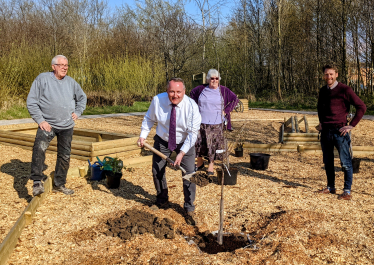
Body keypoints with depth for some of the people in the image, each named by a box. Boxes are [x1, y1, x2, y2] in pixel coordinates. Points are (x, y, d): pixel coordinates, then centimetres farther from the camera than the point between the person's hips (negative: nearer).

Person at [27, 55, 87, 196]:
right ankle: (37, 182, -24)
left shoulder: (71, 82, 7)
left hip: (67, 126, 5)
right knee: (39, 148, -30)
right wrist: (40, 120, -14)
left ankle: (59, 184, 26)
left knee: (65, 156, 10)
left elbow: (82, 98, 23)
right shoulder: (42, 78, -6)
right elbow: (31, 102, -7)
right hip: (47, 124, -5)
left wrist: (77, 112, 9)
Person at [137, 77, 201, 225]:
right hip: (162, 141, 3)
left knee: (189, 174, -7)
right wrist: (143, 135, -11)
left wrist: (182, 153, -27)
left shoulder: (191, 106, -25)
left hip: (185, 143, -2)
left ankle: (189, 209, 10)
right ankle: (162, 200, 34)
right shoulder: (157, 100, -19)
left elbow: (193, 133, -22)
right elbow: (149, 119, -1)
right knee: (157, 171, 8)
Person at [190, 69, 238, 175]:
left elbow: (235, 99, 6)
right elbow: (192, 94, 22)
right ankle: (200, 164, 25)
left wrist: (226, 111, -1)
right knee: (198, 142, 6)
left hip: (216, 124, -1)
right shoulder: (201, 89, 3)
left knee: (214, 145, 0)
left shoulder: (224, 90, 0)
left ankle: (211, 166, 13)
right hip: (201, 122, 2)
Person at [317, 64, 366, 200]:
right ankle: (330, 187, 25)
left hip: (339, 131, -6)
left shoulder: (344, 90, -8)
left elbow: (361, 107, -10)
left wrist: (351, 125, -11)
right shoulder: (323, 91, 10)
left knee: (345, 162, -1)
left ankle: (347, 192, 7)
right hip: (325, 131, 6)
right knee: (327, 162, 13)